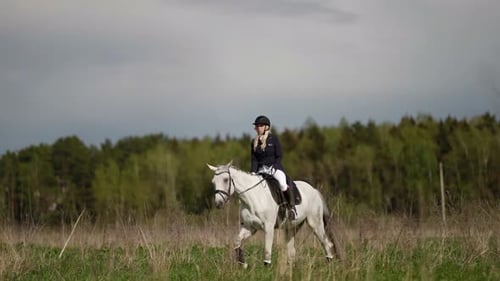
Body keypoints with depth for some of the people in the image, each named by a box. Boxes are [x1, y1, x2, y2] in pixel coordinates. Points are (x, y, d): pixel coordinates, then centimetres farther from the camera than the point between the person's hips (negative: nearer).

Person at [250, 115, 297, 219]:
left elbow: (279, 156, -3)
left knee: (282, 184, -31)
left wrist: (273, 168, -15)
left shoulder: (274, 139, -1)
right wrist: (253, 172, -8)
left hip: (275, 168, -5)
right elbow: (254, 160, 7)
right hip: (261, 170, 5)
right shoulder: (254, 142, 10)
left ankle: (292, 207, -15)